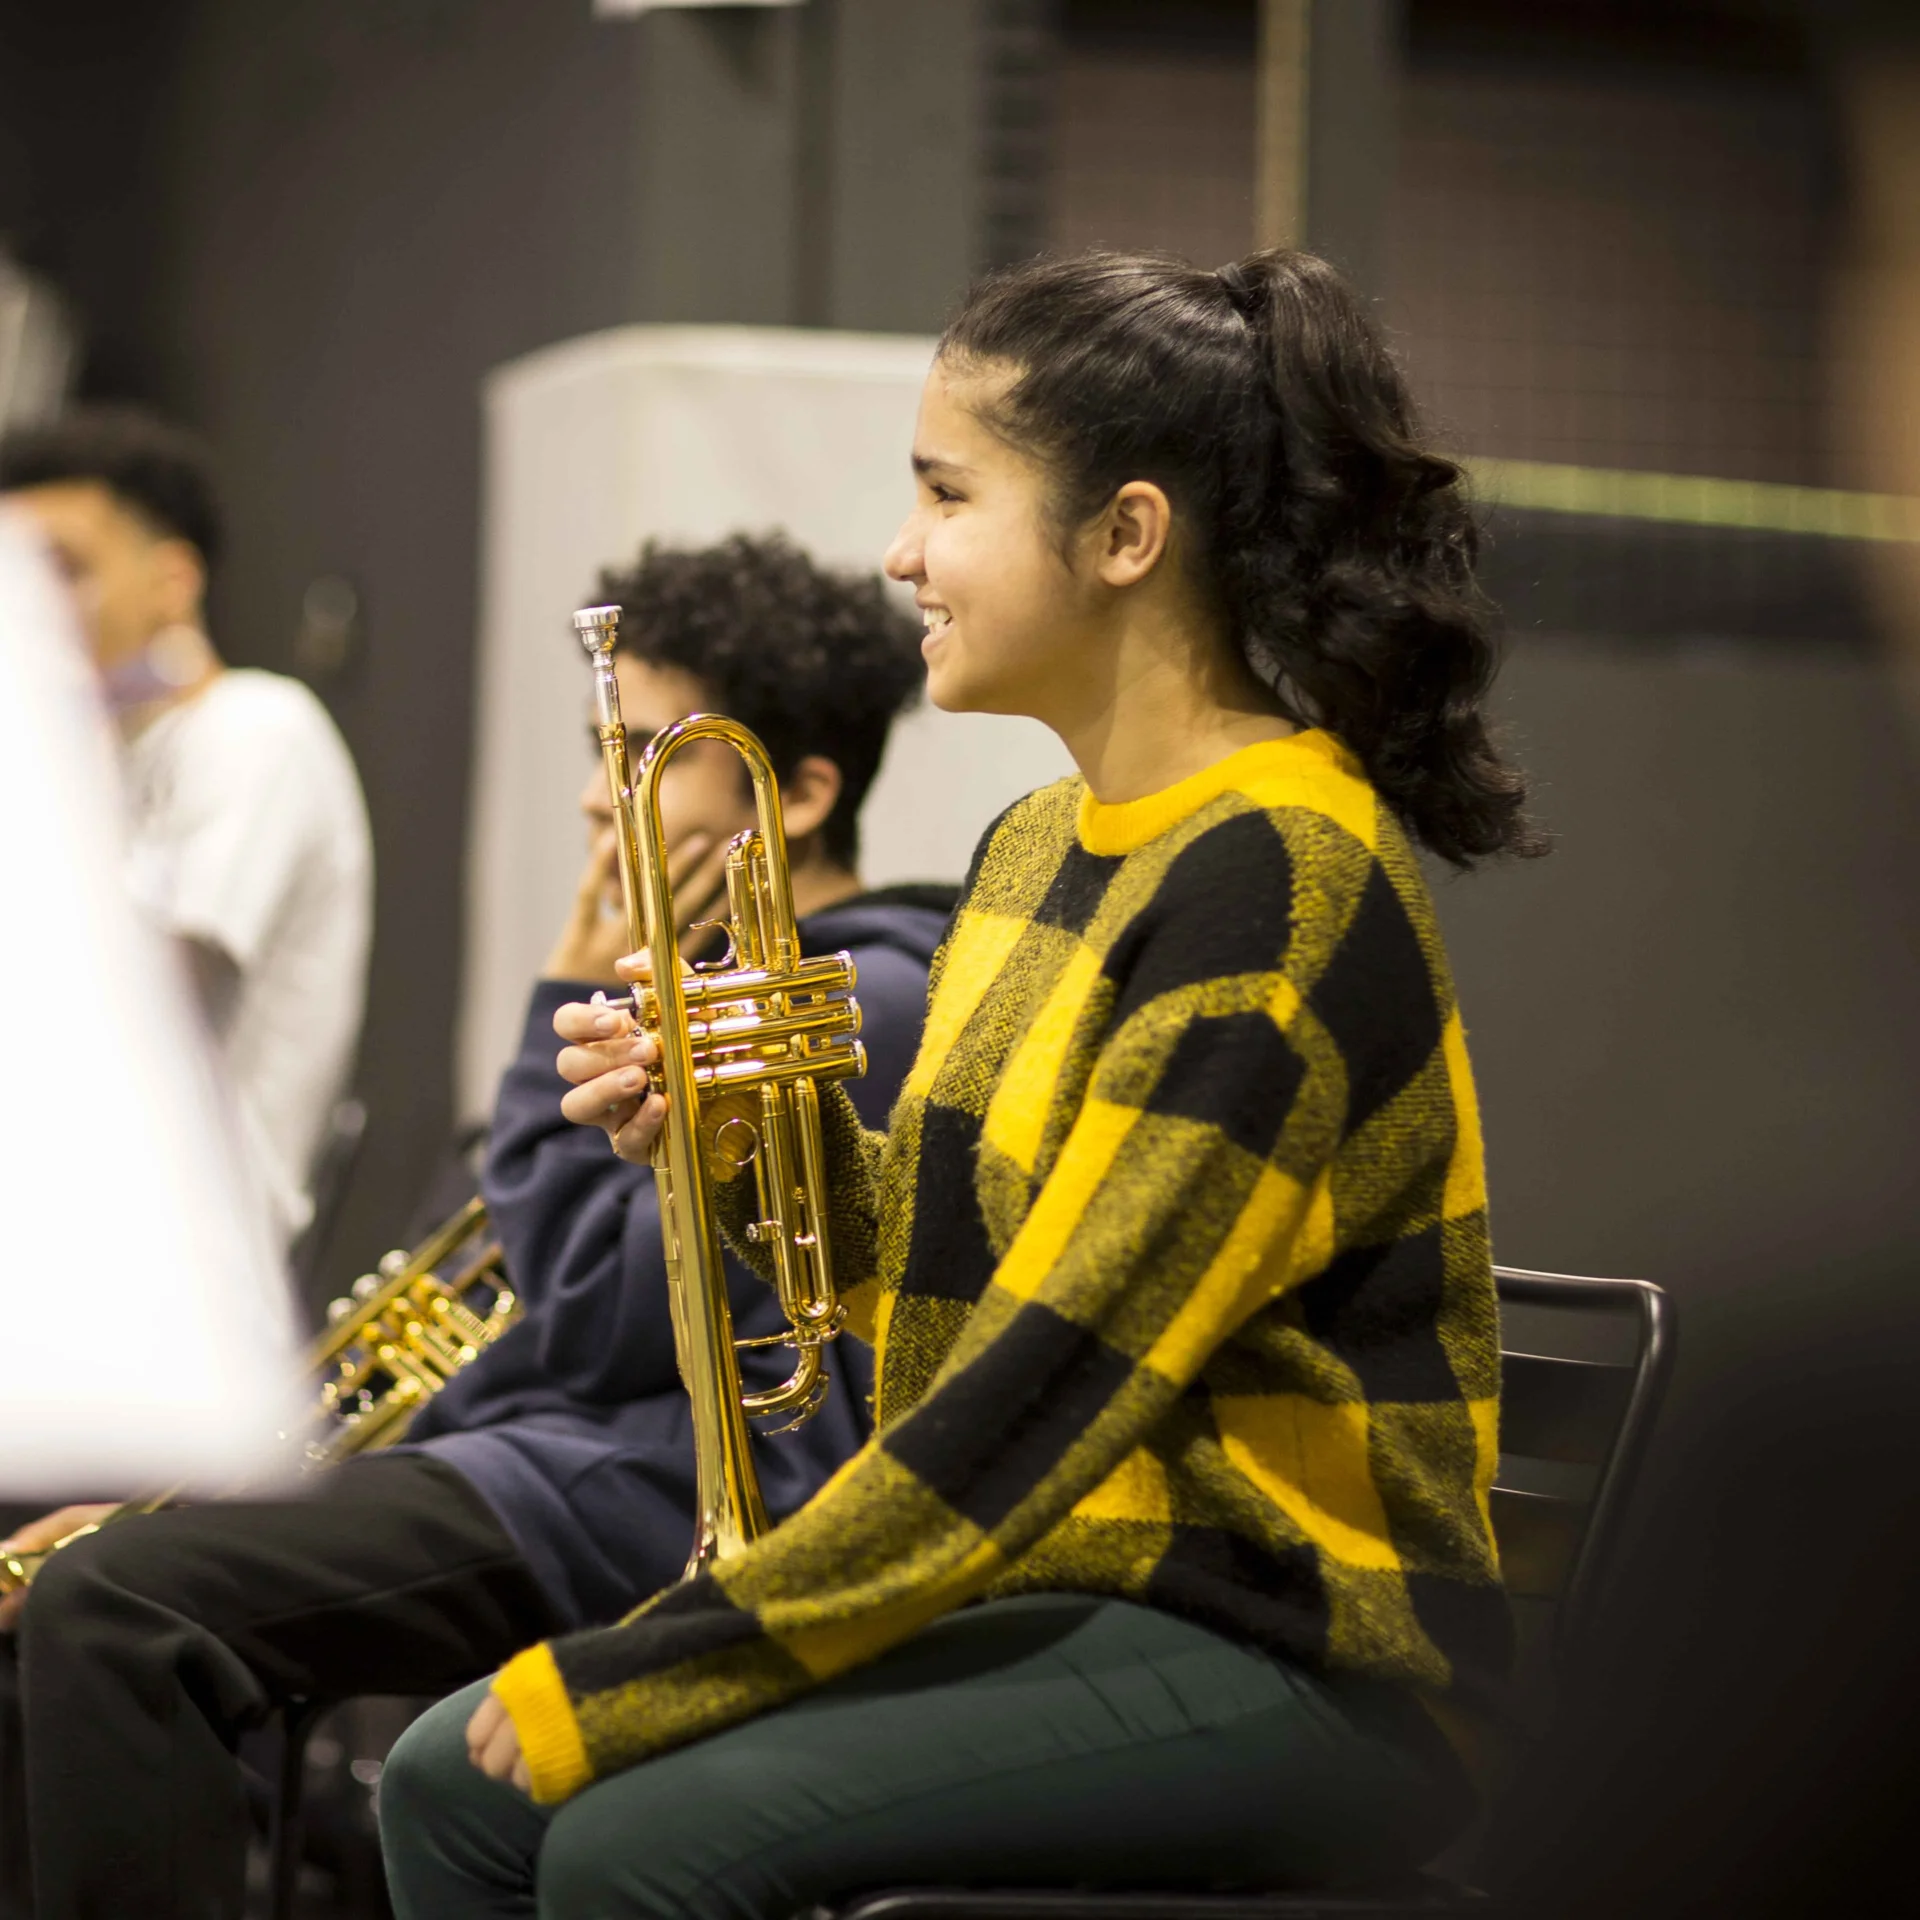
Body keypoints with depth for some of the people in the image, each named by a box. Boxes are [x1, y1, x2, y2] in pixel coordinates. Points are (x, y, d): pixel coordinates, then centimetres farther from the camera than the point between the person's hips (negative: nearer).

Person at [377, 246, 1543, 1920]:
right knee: (458, 1785, -3)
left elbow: (1054, 1376, -22)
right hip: (1058, 1593, 9)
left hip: (1288, 1659, -9)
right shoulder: (1040, 848, 12)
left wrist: (629, 1683, -20)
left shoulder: (1281, 880, -18)